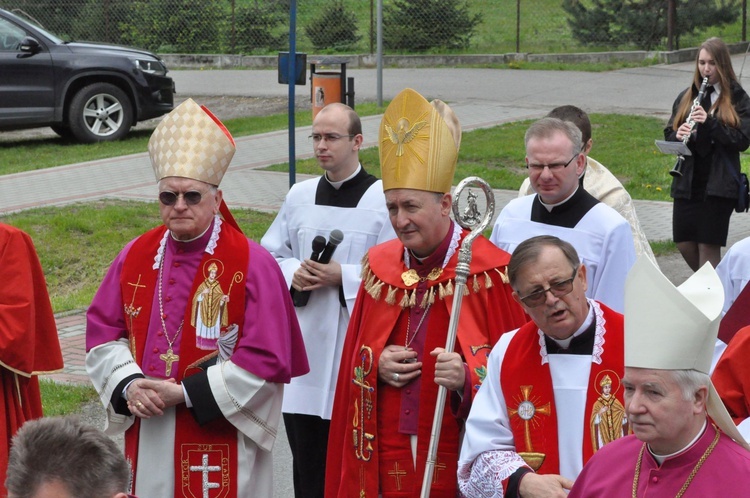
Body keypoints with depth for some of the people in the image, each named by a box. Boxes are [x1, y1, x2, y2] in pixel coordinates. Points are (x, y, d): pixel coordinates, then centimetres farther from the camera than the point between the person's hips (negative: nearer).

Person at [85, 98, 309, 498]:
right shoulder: (135, 257, 6)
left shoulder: (251, 264, -9)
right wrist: (129, 385, -10)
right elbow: (102, 333, 9)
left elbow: (266, 358, -13)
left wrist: (186, 393, -15)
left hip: (220, 444, -4)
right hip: (147, 441, 4)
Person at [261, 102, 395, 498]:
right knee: (305, 451, 11)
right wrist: (293, 272, -4)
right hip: (304, 341, 5)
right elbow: (269, 256, 16)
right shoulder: (300, 195, 9)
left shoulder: (382, 198, -7)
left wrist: (343, 277, -18)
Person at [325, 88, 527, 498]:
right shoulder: (380, 266, 7)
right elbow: (353, 363, 15)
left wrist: (467, 378, -25)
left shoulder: (490, 271, -9)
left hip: (457, 463, -4)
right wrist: (376, 366, -5)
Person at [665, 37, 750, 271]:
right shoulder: (686, 97, 11)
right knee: (684, 243, 6)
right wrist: (678, 135, -12)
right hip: (687, 181, 5)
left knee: (708, 245, -4)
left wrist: (710, 122, -22)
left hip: (719, 184, -4)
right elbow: (669, 133, 11)